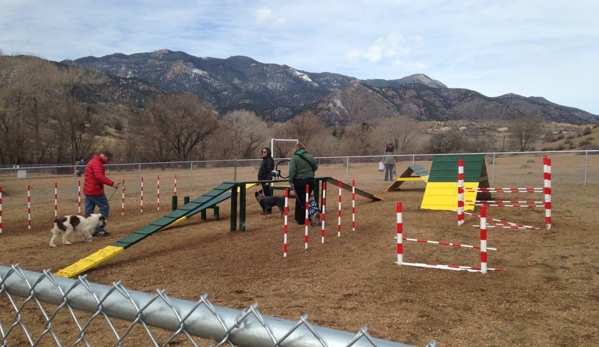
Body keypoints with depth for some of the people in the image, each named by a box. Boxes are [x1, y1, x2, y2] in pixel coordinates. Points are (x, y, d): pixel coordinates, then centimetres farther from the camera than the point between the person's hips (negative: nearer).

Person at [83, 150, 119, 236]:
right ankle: (99, 230, -3)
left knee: (88, 211, 9)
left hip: (88, 190, 10)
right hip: (95, 190, -10)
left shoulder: (92, 161, 21)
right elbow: (100, 176, -25)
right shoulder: (97, 163, -13)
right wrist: (112, 183, -28)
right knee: (105, 207, -3)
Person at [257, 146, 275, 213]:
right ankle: (267, 208, 20)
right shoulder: (265, 159, 16)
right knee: (266, 194, 13)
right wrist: (260, 180, 21)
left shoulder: (269, 160, -15)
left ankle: (269, 209, 0)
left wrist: (267, 181, -25)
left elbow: (269, 171, -21)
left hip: (266, 180, -10)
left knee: (267, 194, -5)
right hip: (263, 179, 10)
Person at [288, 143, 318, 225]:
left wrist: (290, 181, -10)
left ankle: (297, 218, 24)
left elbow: (292, 171, -15)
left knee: (299, 199, 16)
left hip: (298, 181, -1)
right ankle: (302, 220, 9)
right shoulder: (310, 157, 5)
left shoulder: (294, 158, -6)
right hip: (309, 180, 1)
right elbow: (315, 168, 14)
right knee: (305, 200, 7)